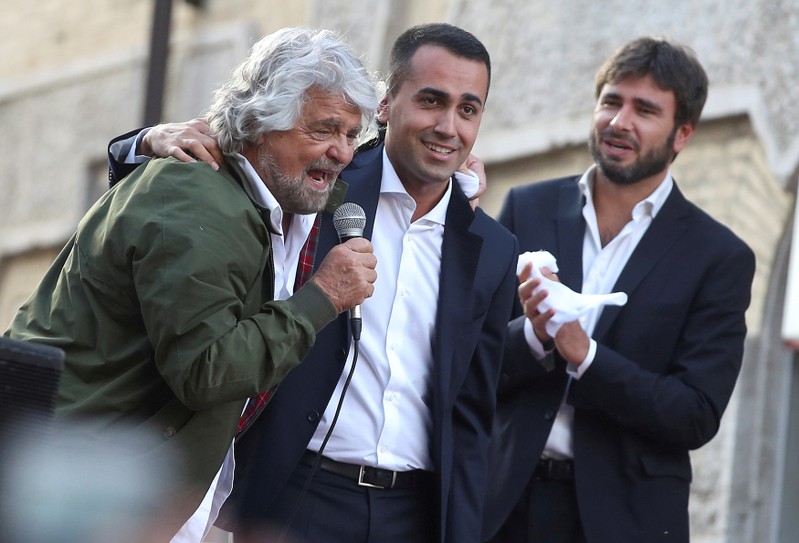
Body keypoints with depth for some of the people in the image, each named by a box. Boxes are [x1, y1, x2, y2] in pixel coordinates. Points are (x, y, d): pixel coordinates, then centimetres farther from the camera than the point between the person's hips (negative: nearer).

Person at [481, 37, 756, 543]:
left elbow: (697, 417, -9)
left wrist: (583, 355, -19)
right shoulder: (528, 208, 4)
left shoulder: (720, 258, -3)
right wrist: (532, 335, -17)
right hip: (506, 501, 2)